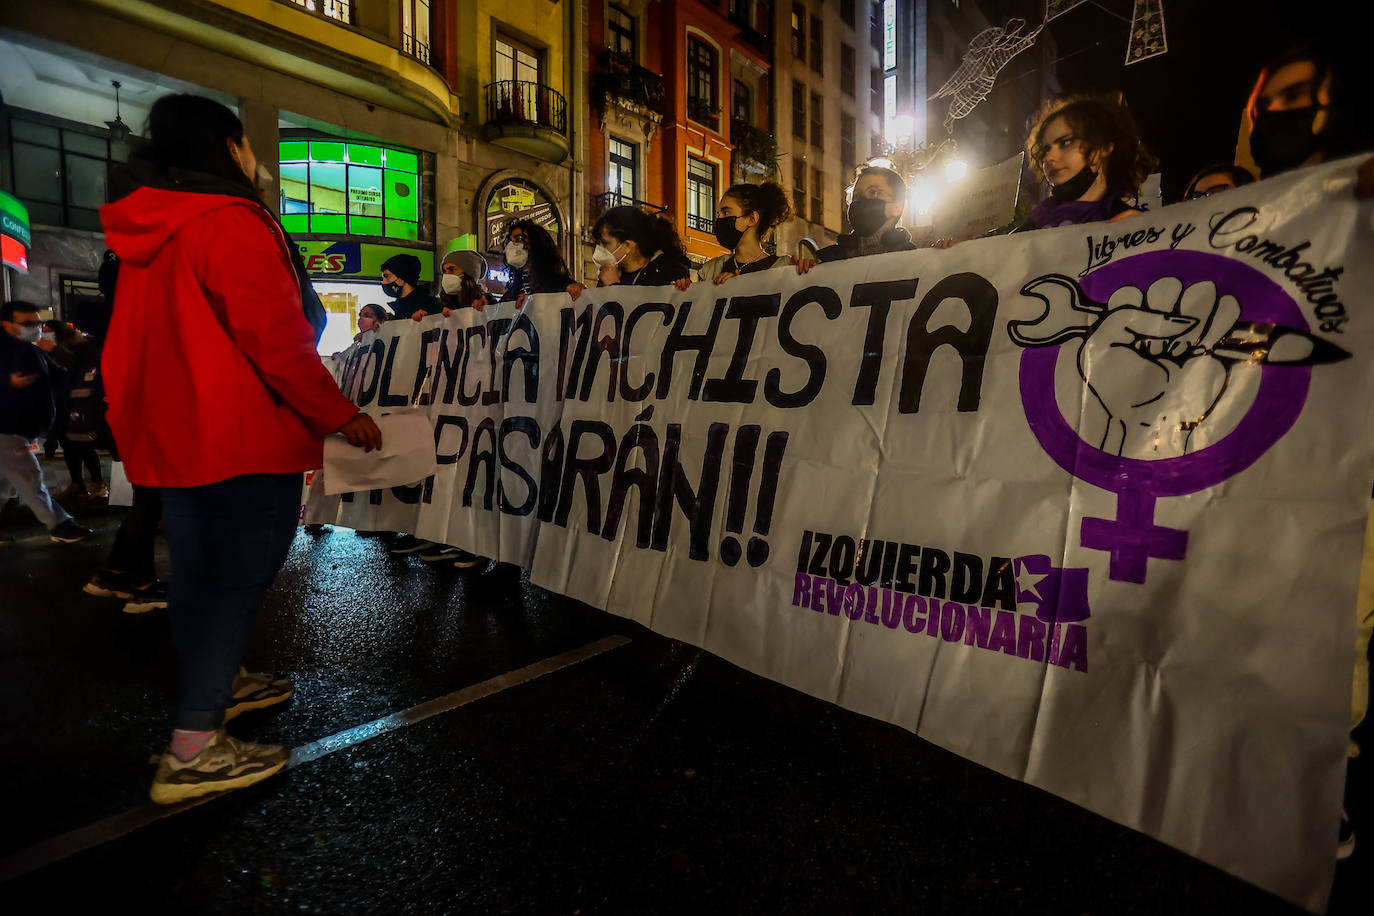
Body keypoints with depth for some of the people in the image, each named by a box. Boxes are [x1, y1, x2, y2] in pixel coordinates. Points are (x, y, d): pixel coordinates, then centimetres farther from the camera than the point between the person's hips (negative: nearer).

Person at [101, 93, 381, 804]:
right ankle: (192, 751, 1)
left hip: (169, 434, 9)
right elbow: (274, 335, -21)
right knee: (237, 577, -3)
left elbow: (170, 337, 18)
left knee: (200, 570, 19)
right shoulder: (229, 221, -13)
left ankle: (214, 685, 38)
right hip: (240, 439, -9)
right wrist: (339, 414, -14)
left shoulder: (146, 231, 13)